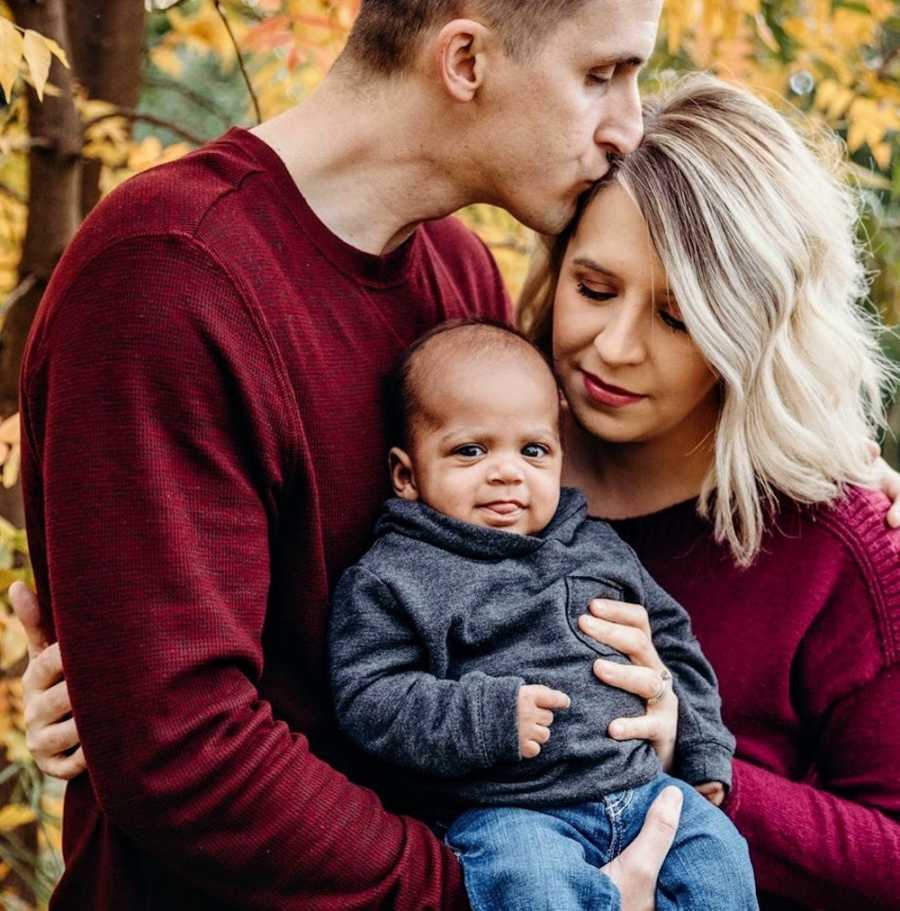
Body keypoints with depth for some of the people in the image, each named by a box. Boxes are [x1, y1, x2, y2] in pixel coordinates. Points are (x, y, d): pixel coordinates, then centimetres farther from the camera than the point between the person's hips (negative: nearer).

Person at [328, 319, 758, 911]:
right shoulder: (392, 580, -3)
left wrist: (703, 753, 20)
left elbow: (670, 640, 25)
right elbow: (368, 703, -10)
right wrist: (486, 717, -20)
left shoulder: (598, 549, 15)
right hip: (506, 811, -5)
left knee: (717, 852, -9)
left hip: (643, 784, 6)